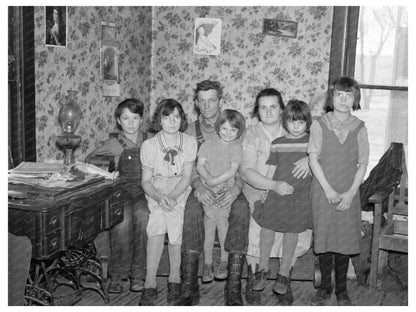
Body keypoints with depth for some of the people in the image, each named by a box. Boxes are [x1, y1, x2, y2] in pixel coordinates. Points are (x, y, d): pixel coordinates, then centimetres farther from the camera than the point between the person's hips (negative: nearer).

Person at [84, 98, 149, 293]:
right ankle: (117, 274, -21)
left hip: (145, 189, 0)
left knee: (141, 215, -33)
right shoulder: (115, 144, 7)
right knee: (122, 218, -33)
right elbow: (89, 159, 13)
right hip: (123, 189, 0)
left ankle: (138, 273, -23)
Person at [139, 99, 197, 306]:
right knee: (157, 220, -27)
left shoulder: (190, 142, -2)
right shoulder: (149, 145, -4)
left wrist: (171, 197, -21)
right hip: (156, 193, 0)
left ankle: (174, 280, -10)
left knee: (175, 217, -27)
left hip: (180, 192, 0)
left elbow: (187, 177, -5)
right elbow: (146, 181, -3)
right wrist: (160, 198, -23)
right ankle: (150, 285, -22)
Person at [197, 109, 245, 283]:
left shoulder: (236, 147, 4)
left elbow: (233, 169, -7)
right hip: (208, 190, 1)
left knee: (221, 220, -14)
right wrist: (207, 178, -17)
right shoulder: (208, 144, 8)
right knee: (209, 226, -6)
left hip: (227, 189, -1)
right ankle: (207, 263, 4)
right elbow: (200, 165, 1)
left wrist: (215, 181, -15)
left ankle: (224, 261, 2)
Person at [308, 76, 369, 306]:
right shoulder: (320, 124, -3)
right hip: (323, 192, -1)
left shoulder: (359, 128, 1)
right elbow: (313, 158, -7)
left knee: (345, 240, 6)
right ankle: (325, 287, 22)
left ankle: (341, 290, 22)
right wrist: (328, 189, -13)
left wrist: (351, 193, -9)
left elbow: (362, 164, 1)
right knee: (323, 239, 6)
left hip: (348, 194, 1)